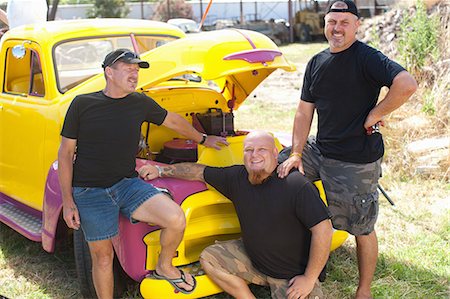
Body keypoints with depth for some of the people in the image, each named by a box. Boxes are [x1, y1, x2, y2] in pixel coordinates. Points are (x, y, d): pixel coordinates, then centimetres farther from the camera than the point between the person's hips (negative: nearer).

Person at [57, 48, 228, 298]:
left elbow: (174, 121, 22)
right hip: (90, 193, -2)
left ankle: (165, 266, 11)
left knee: (176, 219, -18)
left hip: (128, 184, 3)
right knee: (102, 256, 2)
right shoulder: (82, 104, -5)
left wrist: (203, 140, 33)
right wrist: (68, 202, -6)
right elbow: (65, 154, -1)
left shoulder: (140, 103, 4)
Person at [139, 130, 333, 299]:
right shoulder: (237, 177, -3)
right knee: (208, 258, -2)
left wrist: (309, 279, -21)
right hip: (252, 258, 6)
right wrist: (160, 170, 7)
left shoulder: (296, 186, -22)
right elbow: (199, 172, 10)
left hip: (293, 274, -6)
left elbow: (323, 229, -24)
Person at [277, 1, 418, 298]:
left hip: (357, 161, -7)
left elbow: (407, 85, -33)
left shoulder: (367, 58, -15)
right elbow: (304, 112, 9)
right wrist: (296, 154, -1)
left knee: (363, 230, 5)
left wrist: (373, 115, -22)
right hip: (319, 151, 7)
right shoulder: (316, 63, 8)